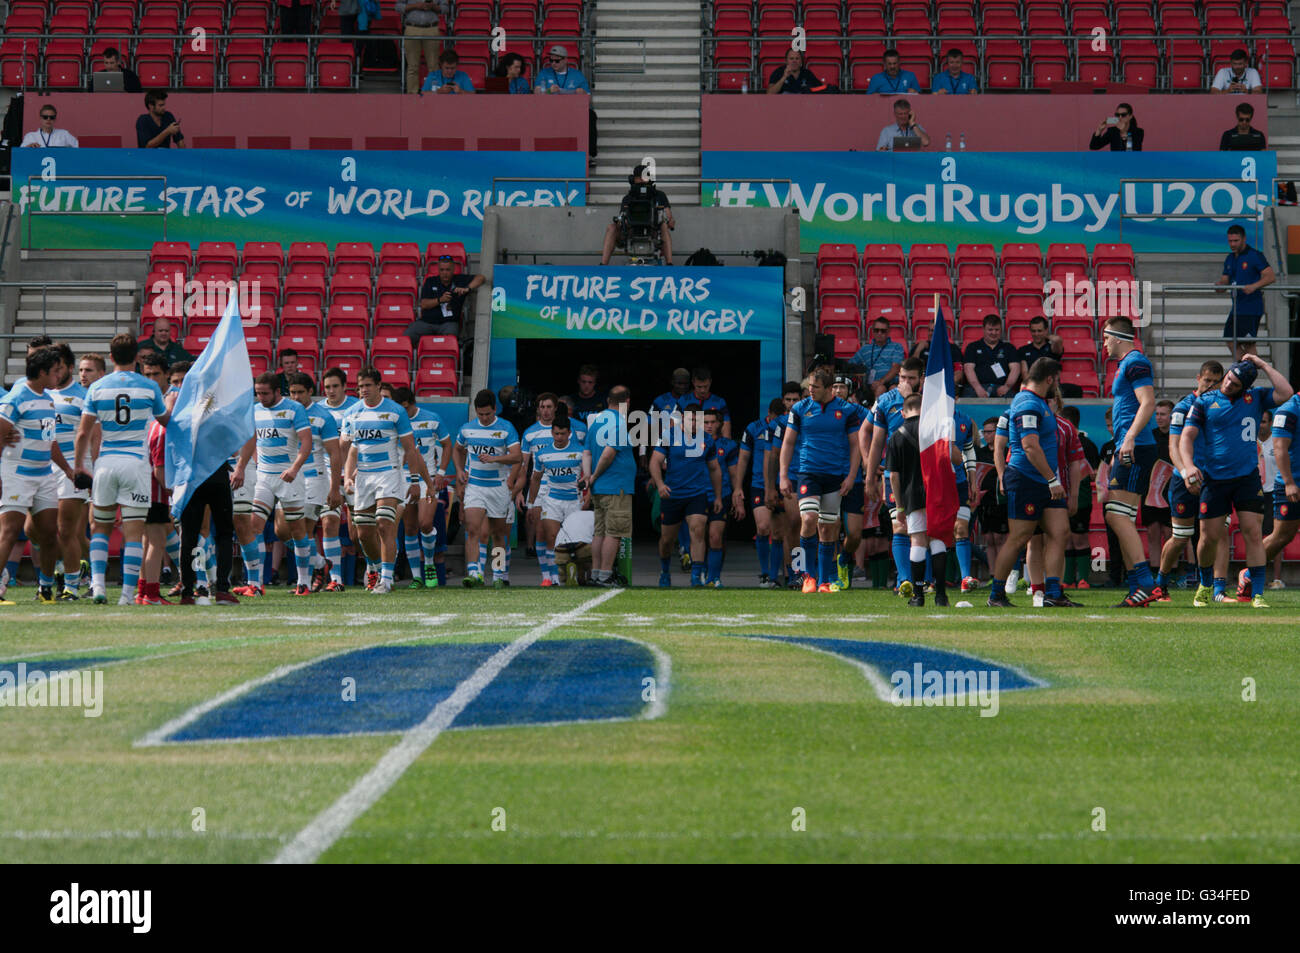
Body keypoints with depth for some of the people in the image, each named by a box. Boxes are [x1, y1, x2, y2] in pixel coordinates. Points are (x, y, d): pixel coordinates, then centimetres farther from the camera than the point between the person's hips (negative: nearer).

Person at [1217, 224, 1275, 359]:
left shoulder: (1255, 255, -7)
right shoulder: (1230, 259, 15)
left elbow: (1270, 277, -14)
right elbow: (1225, 280, 15)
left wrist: (1254, 286, -30)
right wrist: (1220, 284, -10)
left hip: (1251, 308, -8)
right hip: (1236, 307, 8)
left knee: (1248, 343, -9)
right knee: (1231, 341, 7)